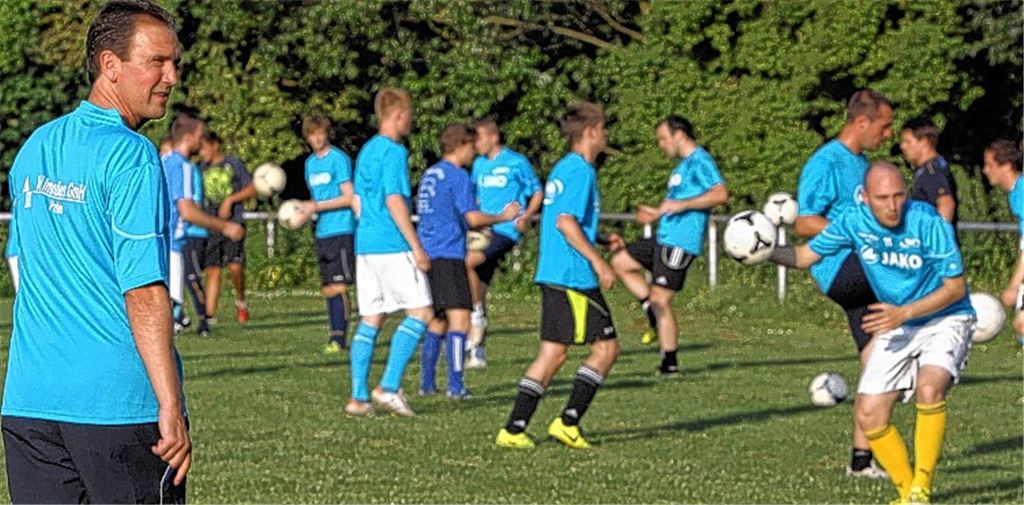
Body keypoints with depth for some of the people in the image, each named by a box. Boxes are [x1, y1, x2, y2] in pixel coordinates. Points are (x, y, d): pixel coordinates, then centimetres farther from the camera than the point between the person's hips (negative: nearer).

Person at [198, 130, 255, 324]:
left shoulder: (233, 163, 0)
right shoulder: (203, 169, 14)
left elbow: (252, 190, 0)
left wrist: (230, 200, -11)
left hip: (233, 222, -4)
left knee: (235, 266, -17)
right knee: (212, 270, -1)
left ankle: (241, 301, 9)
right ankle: (210, 314, -1)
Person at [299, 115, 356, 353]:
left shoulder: (338, 159, -7)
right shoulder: (310, 163, 17)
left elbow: (349, 198, -11)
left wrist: (317, 207, -13)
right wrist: (306, 208, 6)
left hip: (341, 230, -8)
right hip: (322, 233, 8)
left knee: (338, 287, -11)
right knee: (327, 288, 7)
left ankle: (339, 337, -10)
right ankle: (336, 336, 13)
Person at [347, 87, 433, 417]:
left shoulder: (366, 151, 16)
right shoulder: (394, 151, -11)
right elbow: (394, 200, -17)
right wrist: (417, 247, -16)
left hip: (365, 243, 9)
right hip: (392, 246, -9)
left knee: (370, 319, 9)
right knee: (421, 312, -4)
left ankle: (358, 397, 4)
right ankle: (389, 387, -12)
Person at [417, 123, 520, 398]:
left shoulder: (430, 174, 18)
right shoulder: (457, 176, -9)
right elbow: (472, 218, -16)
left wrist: (477, 228, 31)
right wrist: (503, 216, -1)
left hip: (427, 254, 9)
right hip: (448, 256, -9)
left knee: (437, 321, 16)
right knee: (459, 319, -10)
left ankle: (427, 382, 16)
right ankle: (455, 385, -17)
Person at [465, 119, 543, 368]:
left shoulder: (516, 163, -4)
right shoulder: (479, 164, 14)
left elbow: (537, 193, 1)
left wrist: (525, 217, -14)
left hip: (505, 231, -7)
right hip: (483, 230, 7)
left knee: (466, 261, -29)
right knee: (479, 291, 4)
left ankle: (478, 316, -15)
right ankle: (478, 353, 12)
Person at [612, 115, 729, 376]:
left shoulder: (699, 161, -13)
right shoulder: (684, 164, 18)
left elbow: (720, 194, -25)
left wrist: (681, 205, -26)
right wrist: (658, 214, 25)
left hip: (680, 244, -11)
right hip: (665, 238, 11)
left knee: (659, 299, -9)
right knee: (620, 262, 16)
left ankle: (670, 364, -3)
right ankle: (656, 321, 13)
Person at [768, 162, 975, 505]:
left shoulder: (928, 223, -24)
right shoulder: (854, 220, -11)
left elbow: (956, 287, -18)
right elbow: (806, 255, 0)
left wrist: (903, 313, -26)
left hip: (946, 320, -5)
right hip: (896, 327, 5)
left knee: (929, 388, -32)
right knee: (869, 412, -5)